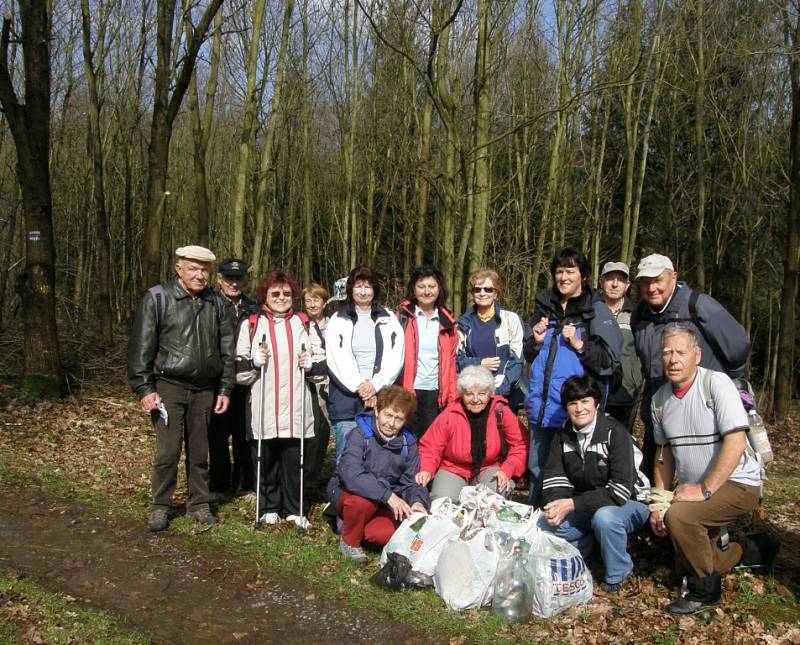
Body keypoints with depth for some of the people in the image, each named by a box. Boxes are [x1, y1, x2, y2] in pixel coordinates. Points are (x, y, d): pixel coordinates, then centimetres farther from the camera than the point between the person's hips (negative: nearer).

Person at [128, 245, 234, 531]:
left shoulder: (215, 304, 9)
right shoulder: (158, 298, -4)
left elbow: (227, 350, 12)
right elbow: (141, 347, -6)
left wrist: (225, 389, 7)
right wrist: (144, 388, -10)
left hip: (204, 390, 4)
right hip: (169, 387, -4)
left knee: (199, 451, 10)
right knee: (168, 450, -4)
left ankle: (198, 503, 24)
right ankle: (160, 506, 13)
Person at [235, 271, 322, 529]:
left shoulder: (303, 324, 12)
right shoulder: (251, 324, 6)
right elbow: (238, 367, 5)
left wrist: (311, 365, -3)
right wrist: (255, 362, -13)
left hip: (296, 407, 1)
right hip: (263, 408, -1)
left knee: (295, 459, 3)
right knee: (265, 459, 6)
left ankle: (295, 510, 17)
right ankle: (268, 508, 22)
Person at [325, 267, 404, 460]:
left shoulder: (389, 320, 13)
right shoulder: (338, 321, 9)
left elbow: (395, 357, 3)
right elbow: (337, 361, -2)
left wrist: (375, 385, -9)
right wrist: (360, 386, -10)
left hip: (381, 399, 1)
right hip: (346, 400, -1)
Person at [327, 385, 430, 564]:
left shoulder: (408, 443, -4)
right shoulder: (360, 435, -20)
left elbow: (410, 482, -1)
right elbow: (350, 474, -35)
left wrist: (417, 502, -25)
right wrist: (387, 495, -42)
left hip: (384, 503, 4)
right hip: (347, 492, -4)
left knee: (386, 534, -25)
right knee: (364, 500, -37)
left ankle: (350, 524, 9)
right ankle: (350, 541, -6)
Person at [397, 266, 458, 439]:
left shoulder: (447, 322, 12)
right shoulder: (403, 317, 3)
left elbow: (451, 361, 11)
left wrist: (452, 396, 4)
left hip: (436, 394, 2)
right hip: (406, 392, -2)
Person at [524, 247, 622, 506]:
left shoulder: (596, 310, -2)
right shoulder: (545, 306, 14)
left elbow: (610, 359, -7)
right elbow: (529, 356, 23)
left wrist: (579, 344, -17)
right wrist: (536, 341, 3)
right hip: (541, 405, 5)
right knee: (537, 470, 14)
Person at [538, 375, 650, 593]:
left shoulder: (615, 433, -21)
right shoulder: (563, 435, -1)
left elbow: (620, 492, -27)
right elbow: (553, 478, -7)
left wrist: (573, 504, -31)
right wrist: (554, 505, -29)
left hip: (630, 503, -5)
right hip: (586, 508, 5)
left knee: (604, 517, -36)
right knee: (545, 524, -17)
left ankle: (618, 575, -9)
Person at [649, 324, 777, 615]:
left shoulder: (716, 383, -18)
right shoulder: (660, 399, 1)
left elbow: (736, 443, -25)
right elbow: (664, 452, 9)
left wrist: (704, 490, -26)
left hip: (736, 483, -8)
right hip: (694, 490, 8)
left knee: (679, 515, -31)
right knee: (685, 565, 11)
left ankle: (704, 589, -7)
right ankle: (752, 551, 33)